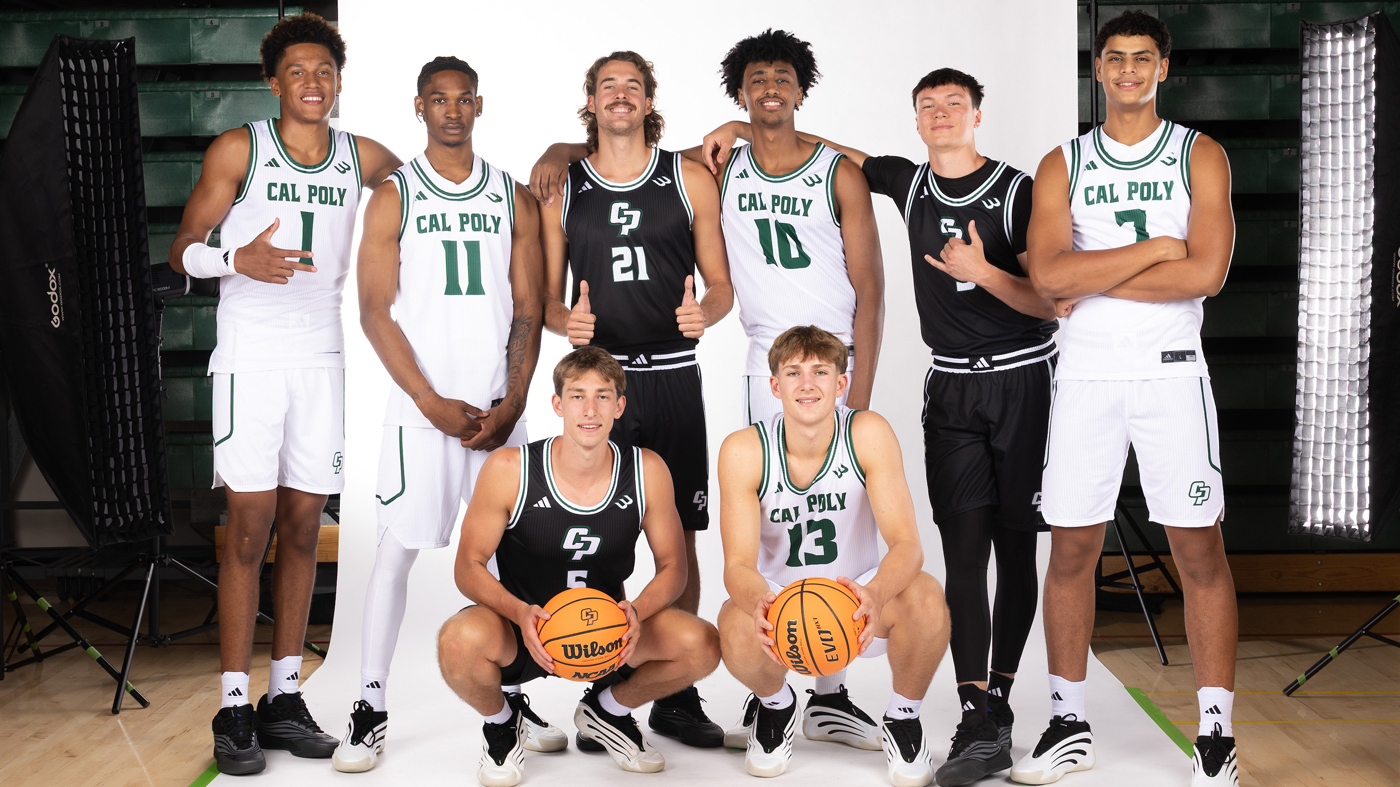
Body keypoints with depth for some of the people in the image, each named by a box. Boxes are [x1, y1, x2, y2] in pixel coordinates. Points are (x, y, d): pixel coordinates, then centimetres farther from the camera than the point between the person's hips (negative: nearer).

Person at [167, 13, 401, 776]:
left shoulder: (364, 159, 8)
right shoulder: (237, 150, 0)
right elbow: (182, 250, 0)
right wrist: (238, 260, -20)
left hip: (322, 357, 3)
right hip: (250, 358, -3)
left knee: (303, 524, 4)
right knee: (250, 523, -7)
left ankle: (284, 697, 13)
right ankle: (233, 706, 1)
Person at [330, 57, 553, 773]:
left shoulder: (514, 198, 10)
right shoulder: (392, 198, 3)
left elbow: (528, 308, 7)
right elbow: (375, 312, -3)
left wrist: (512, 402, -5)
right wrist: (435, 404, -11)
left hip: (499, 406, 2)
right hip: (420, 405, -2)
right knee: (396, 549, -1)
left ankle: (511, 697, 18)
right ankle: (370, 710, 8)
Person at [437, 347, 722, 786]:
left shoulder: (647, 471, -10)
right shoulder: (509, 470, -15)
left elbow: (672, 566, -1)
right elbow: (469, 567, -9)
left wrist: (637, 612, -23)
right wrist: (521, 614, -28)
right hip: (523, 627, -2)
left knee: (702, 645, -23)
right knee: (460, 641, -35)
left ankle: (607, 710, 11)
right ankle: (501, 723, 4)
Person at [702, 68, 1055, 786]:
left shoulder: (1016, 191, -6)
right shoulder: (910, 183, 7)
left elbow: (1051, 301, -7)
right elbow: (829, 150, 19)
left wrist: (985, 272, -22)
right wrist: (742, 128, 10)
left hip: (1024, 382, -3)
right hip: (951, 384, 3)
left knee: (1015, 546, 3)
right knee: (964, 548, -6)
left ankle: (998, 693, 17)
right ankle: (981, 726, -8)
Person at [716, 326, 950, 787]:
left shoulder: (869, 434, -17)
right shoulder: (744, 451, -17)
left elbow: (907, 543, -23)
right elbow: (739, 564, -21)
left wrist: (875, 595, -47)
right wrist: (759, 604, -46)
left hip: (859, 598, 0)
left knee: (926, 597, -32)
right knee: (738, 633, -34)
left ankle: (903, 716, 1)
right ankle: (775, 704, 5)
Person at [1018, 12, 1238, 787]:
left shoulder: (1199, 156, 3)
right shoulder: (1062, 164, 7)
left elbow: (1206, 272, -12)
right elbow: (1046, 274, -9)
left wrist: (1094, 283, -10)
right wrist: (1156, 247, -11)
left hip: (1171, 373, -1)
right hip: (1084, 375, 2)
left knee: (1199, 550, -1)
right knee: (1070, 549, 5)